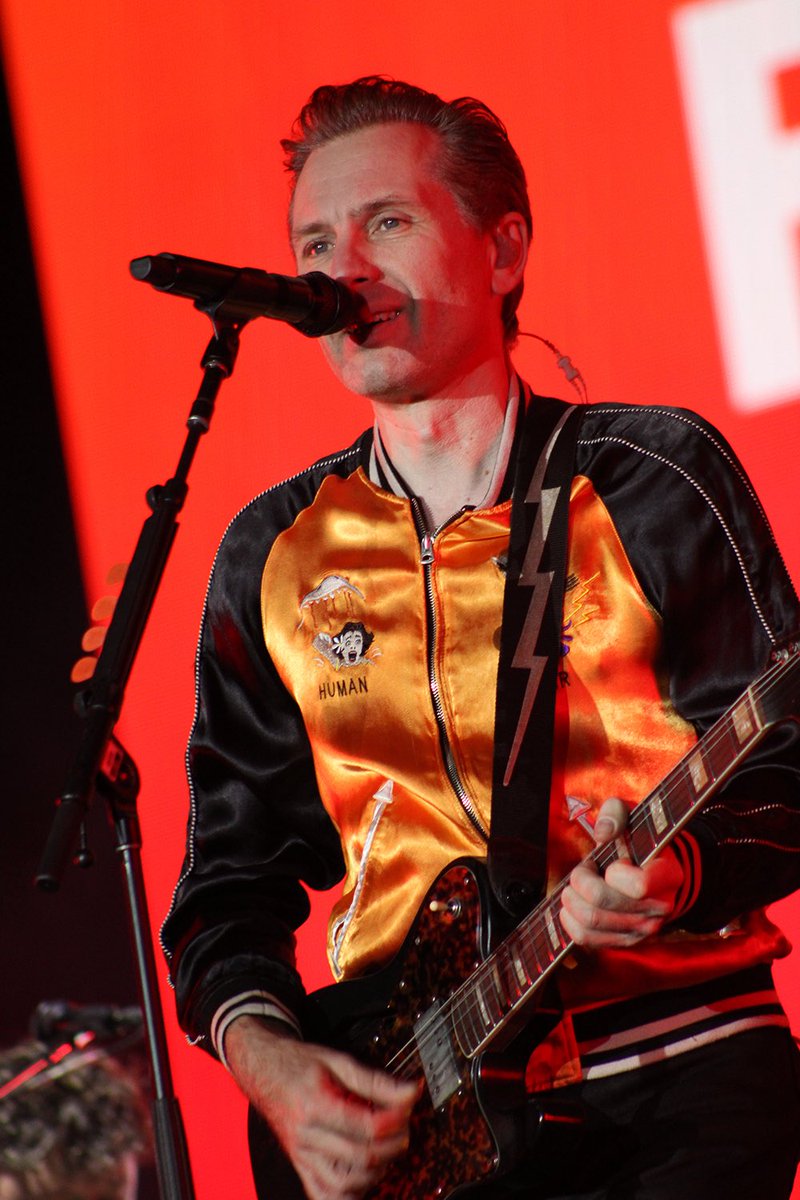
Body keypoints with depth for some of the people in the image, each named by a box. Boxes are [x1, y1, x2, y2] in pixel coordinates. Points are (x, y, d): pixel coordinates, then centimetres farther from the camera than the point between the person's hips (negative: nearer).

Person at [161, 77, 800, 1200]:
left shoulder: (654, 481, 2)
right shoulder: (273, 556, 11)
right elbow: (230, 872, 15)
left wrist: (677, 876, -18)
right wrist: (271, 1062, -2)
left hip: (680, 1073, -3)